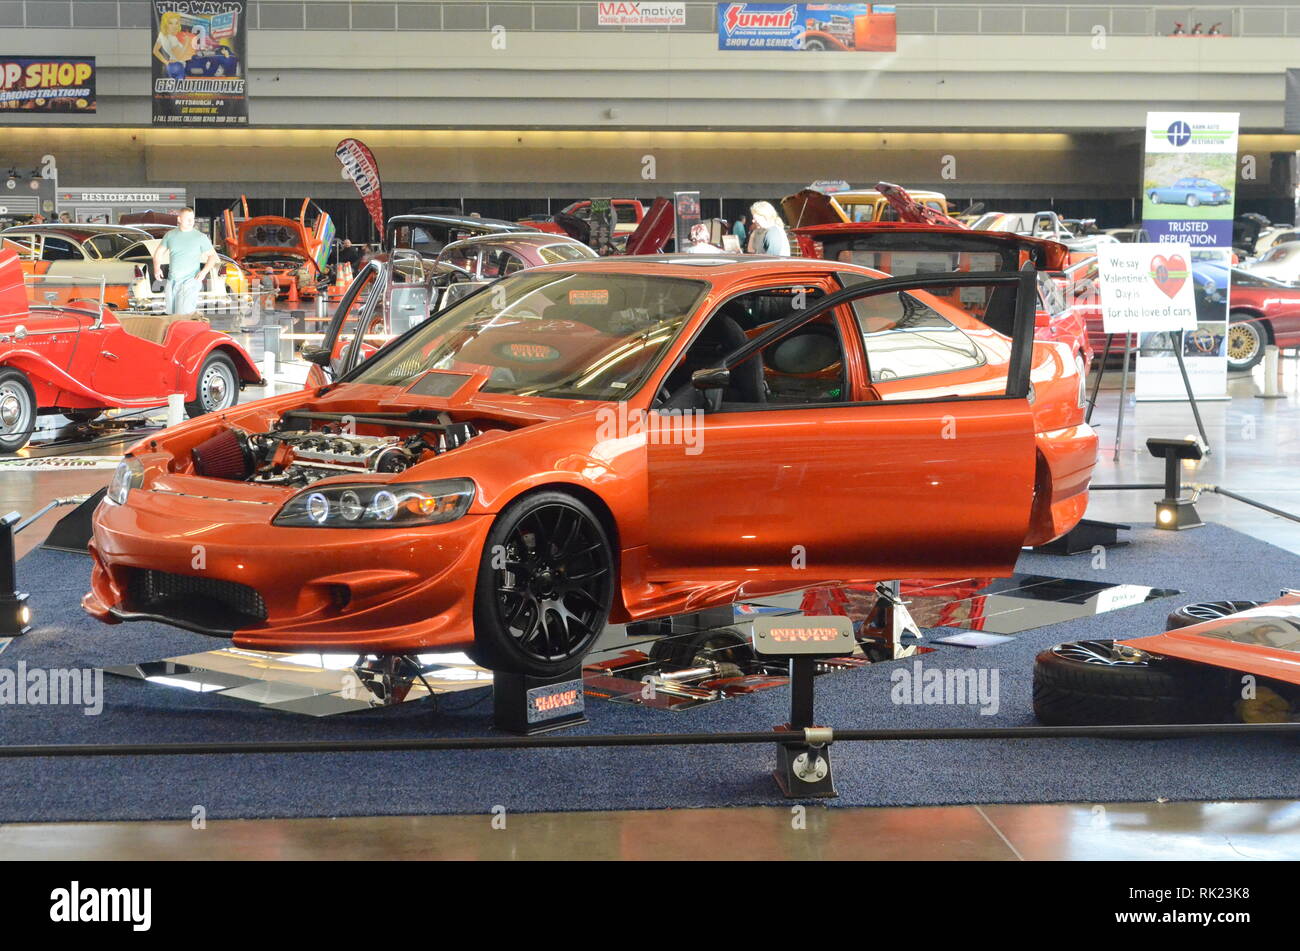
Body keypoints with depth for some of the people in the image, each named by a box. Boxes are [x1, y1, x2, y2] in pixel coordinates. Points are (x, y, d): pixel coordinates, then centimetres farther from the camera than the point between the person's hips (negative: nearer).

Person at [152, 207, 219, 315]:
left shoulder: (200, 237, -1)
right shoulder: (170, 235, 9)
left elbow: (212, 255, 3)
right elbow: (158, 252, 19)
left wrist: (204, 272, -13)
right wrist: (157, 268, 0)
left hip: (189, 282, -5)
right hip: (171, 281, 5)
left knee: (184, 316, -17)